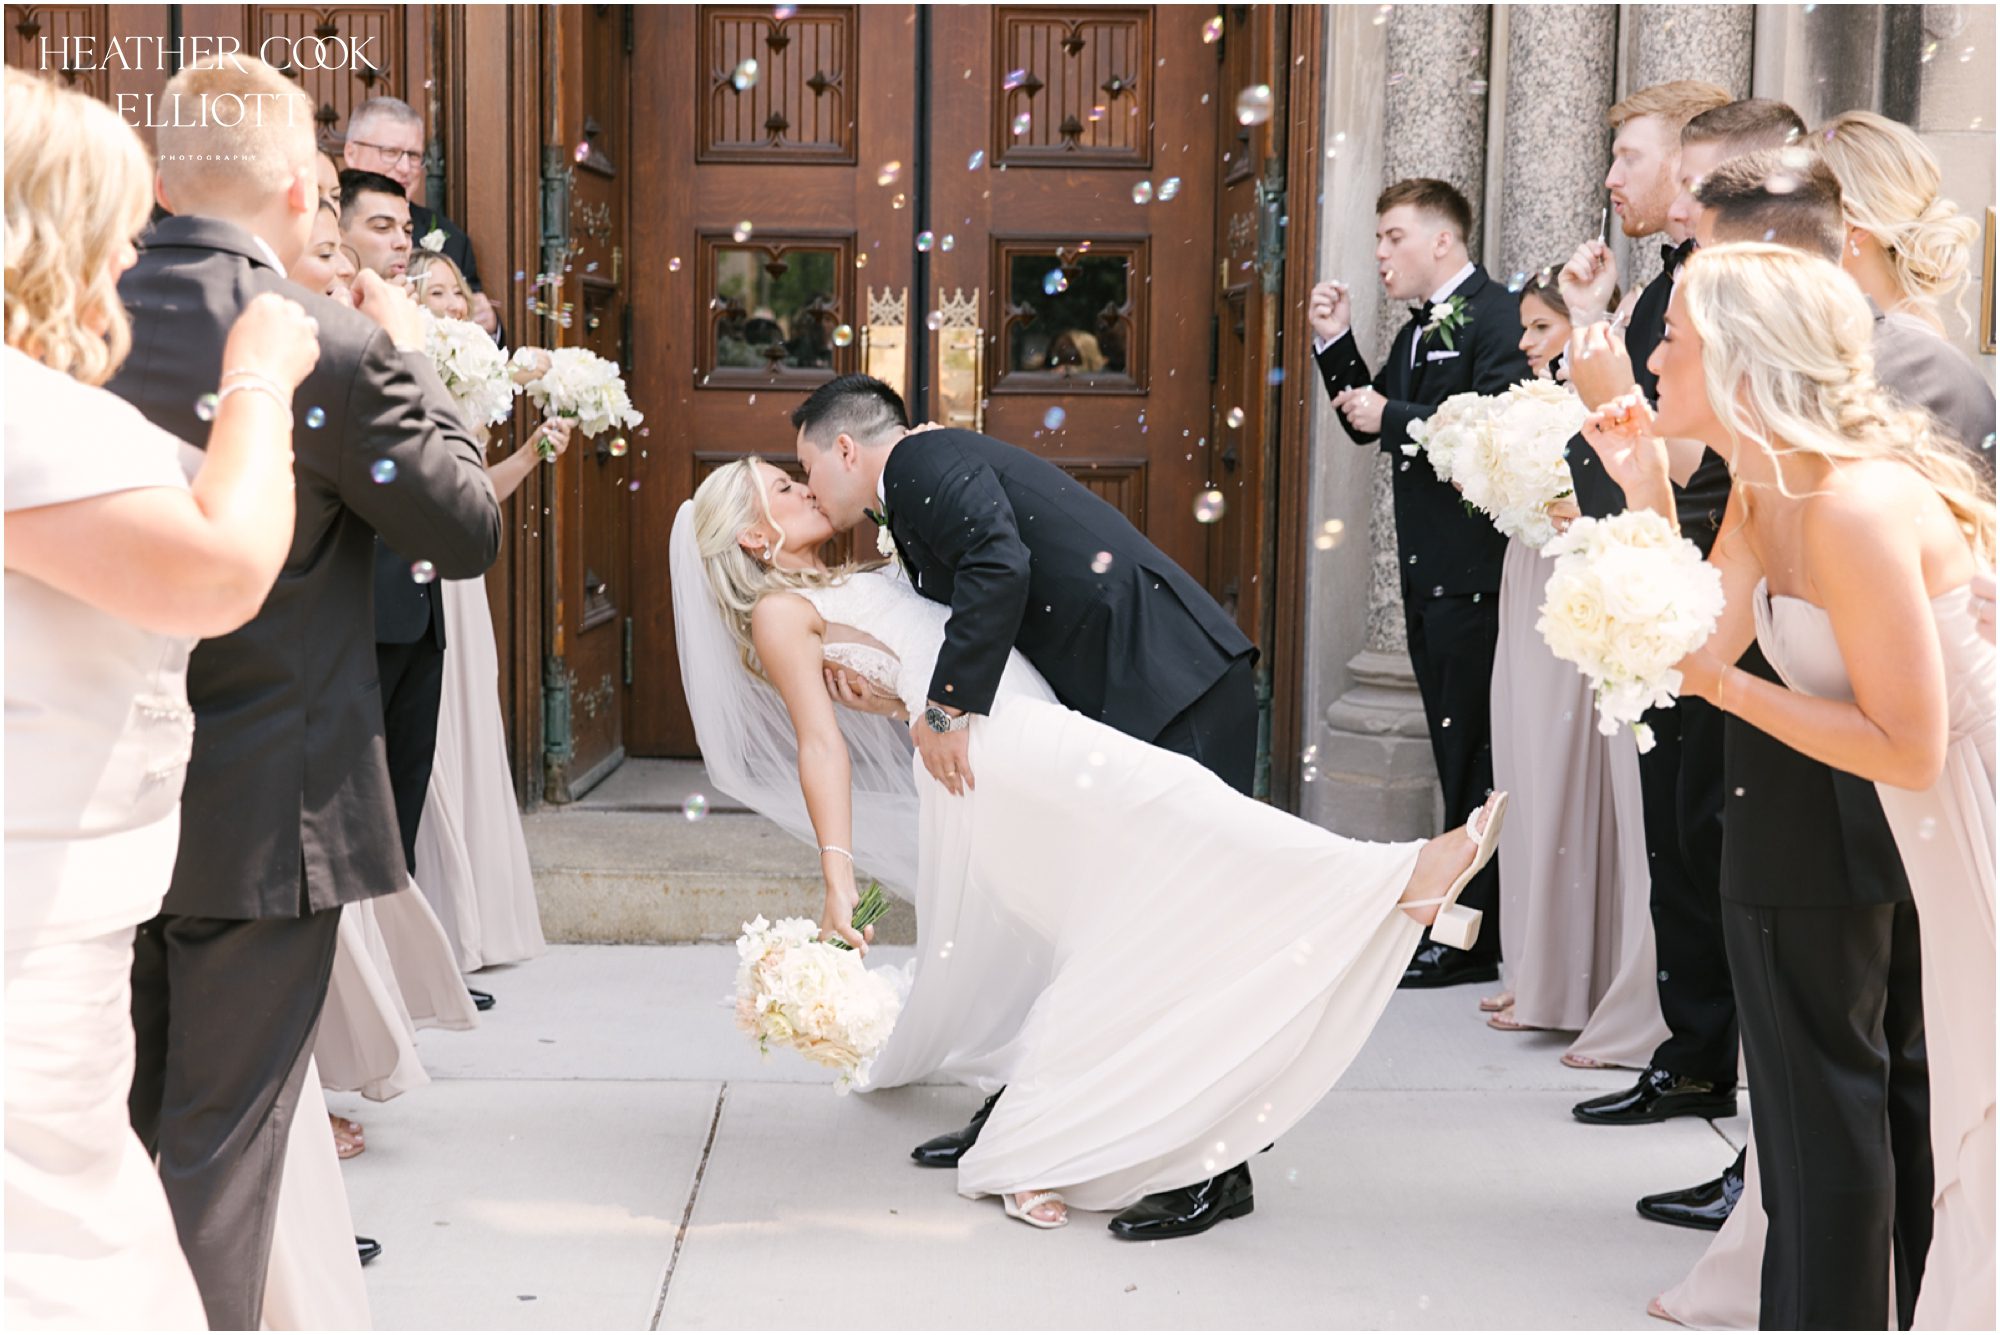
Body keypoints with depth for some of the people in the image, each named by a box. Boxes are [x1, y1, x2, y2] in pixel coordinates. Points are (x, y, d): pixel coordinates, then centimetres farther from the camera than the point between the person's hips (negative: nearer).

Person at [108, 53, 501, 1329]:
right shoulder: (336, 348, -18)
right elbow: (470, 530, -9)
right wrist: (413, 360, 3)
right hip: (264, 814, -5)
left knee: (117, 1124, 21)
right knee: (222, 1141, 6)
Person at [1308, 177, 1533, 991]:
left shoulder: (1497, 318, -12)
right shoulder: (1415, 332, 18)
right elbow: (1369, 422, 19)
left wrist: (1392, 418, -17)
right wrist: (1335, 344, 8)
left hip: (1474, 570, -10)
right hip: (1426, 567, 10)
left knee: (1474, 750, -4)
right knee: (1455, 748, 15)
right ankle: (1465, 914, 24)